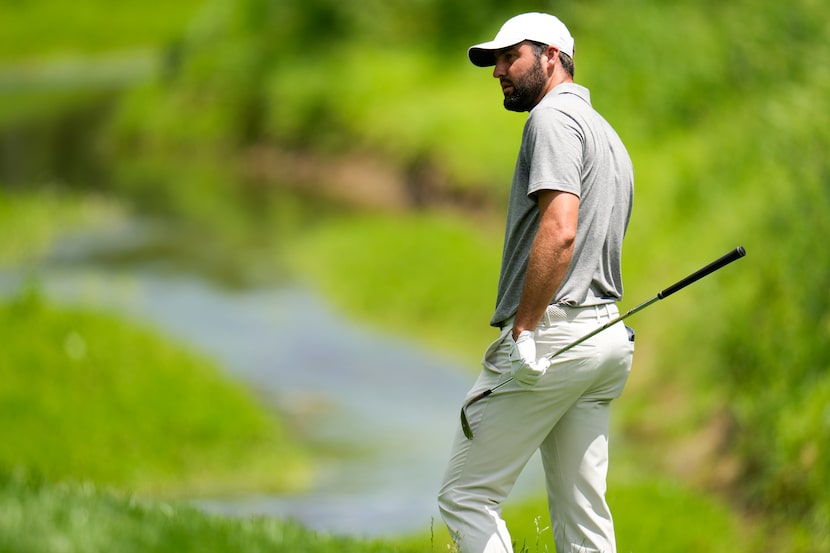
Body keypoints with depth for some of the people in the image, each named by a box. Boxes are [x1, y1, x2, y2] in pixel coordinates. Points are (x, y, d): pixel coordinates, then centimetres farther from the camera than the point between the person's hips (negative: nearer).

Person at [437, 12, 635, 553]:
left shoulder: (553, 117, -8)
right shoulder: (608, 133, 23)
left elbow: (559, 231, -21)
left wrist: (524, 328, -19)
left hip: (550, 338, -9)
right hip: (608, 337, 9)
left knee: (466, 495, -4)